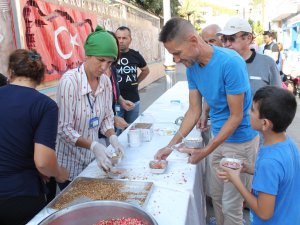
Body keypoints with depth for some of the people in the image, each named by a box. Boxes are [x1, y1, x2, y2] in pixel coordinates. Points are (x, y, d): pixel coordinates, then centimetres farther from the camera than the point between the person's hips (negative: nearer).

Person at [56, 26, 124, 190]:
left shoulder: (105, 81, -5)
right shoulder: (69, 81, -23)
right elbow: (63, 129, -22)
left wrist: (112, 138, -14)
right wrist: (94, 146, -31)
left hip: (92, 159, 5)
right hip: (70, 163, -5)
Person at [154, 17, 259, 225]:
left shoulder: (230, 62, -26)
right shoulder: (192, 67, -4)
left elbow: (236, 117, -20)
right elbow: (194, 111, 1)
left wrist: (205, 151, -21)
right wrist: (172, 145, -7)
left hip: (240, 141, -6)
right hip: (220, 137, 6)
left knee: (231, 205, 5)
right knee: (216, 197, 19)